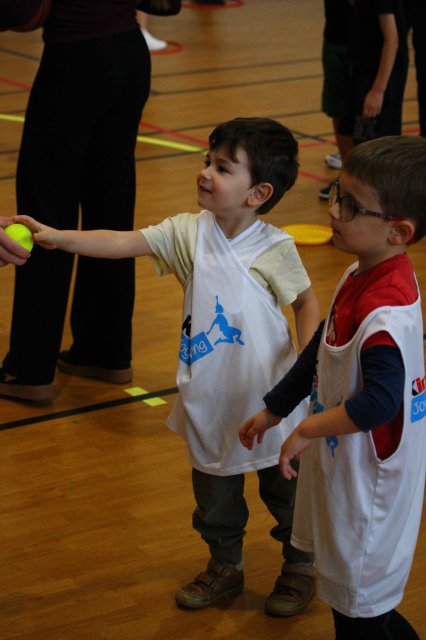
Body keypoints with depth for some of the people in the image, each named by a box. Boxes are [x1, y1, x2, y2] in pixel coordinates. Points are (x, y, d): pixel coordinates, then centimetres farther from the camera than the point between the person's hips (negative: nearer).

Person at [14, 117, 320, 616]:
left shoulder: (275, 248, -16)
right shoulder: (190, 232, -7)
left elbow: (306, 301, -3)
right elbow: (123, 242, -14)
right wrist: (58, 237, -25)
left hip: (267, 398, -4)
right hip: (210, 400, 4)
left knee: (286, 490, 14)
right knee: (214, 492, 20)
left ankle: (300, 568, 36)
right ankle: (225, 567, 41)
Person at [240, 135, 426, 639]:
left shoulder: (385, 313, -30)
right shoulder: (359, 278, 0)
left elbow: (379, 402, -32)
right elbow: (320, 350, 12)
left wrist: (307, 430, -19)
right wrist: (274, 408, 20)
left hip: (369, 479, -9)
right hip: (343, 464, 9)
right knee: (352, 590, 24)